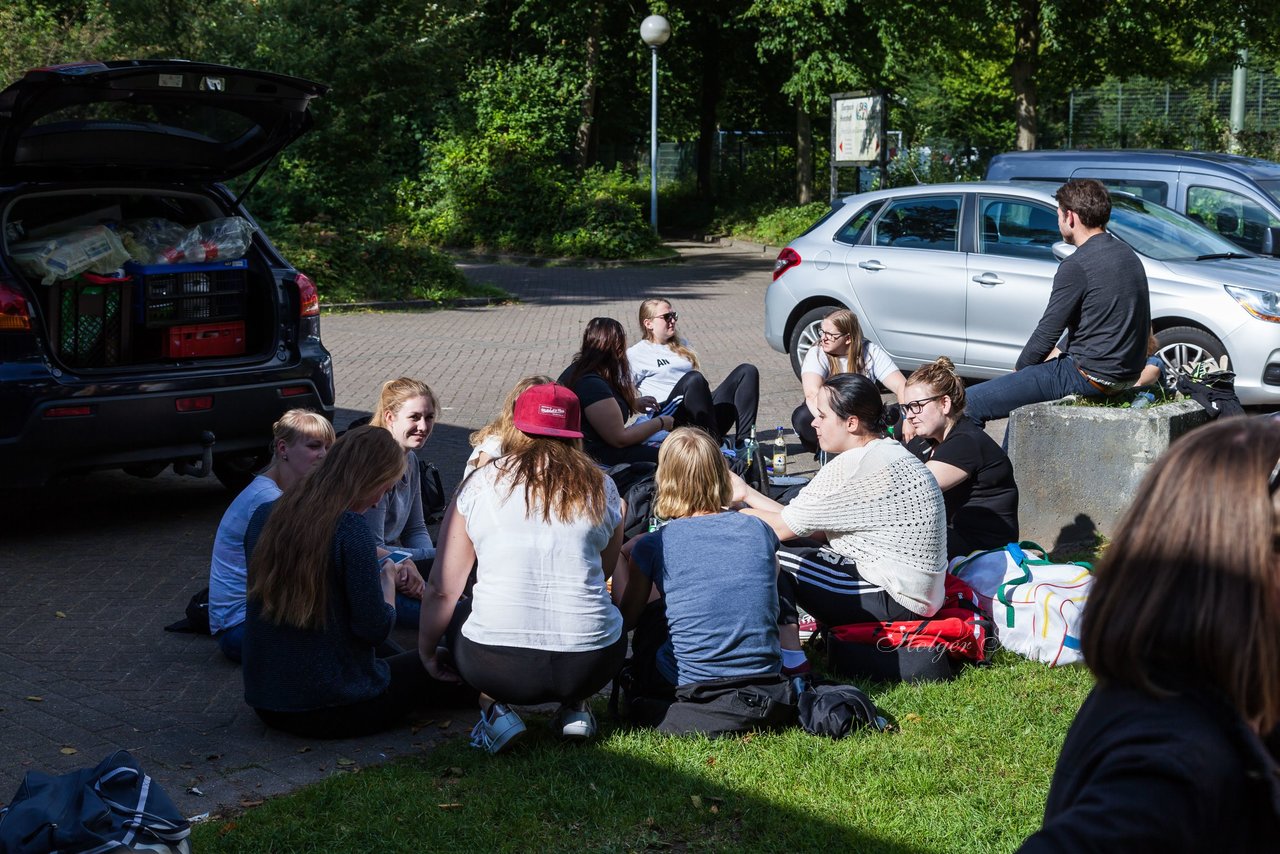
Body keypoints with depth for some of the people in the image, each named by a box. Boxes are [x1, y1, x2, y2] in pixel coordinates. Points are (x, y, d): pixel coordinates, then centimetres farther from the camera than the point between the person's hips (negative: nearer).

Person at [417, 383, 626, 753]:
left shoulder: (480, 483, 2)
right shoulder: (600, 487, 6)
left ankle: (494, 709, 8)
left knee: (456, 626, 33)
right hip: (590, 666, 2)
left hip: (498, 668, -1)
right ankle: (575, 707, 14)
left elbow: (443, 588, 4)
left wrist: (427, 649, 20)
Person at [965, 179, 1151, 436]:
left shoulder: (1076, 266, -17)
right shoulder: (1126, 254, 12)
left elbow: (1047, 334, -14)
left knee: (970, 402, -9)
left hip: (1089, 376, -10)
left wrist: (1019, 369, 5)